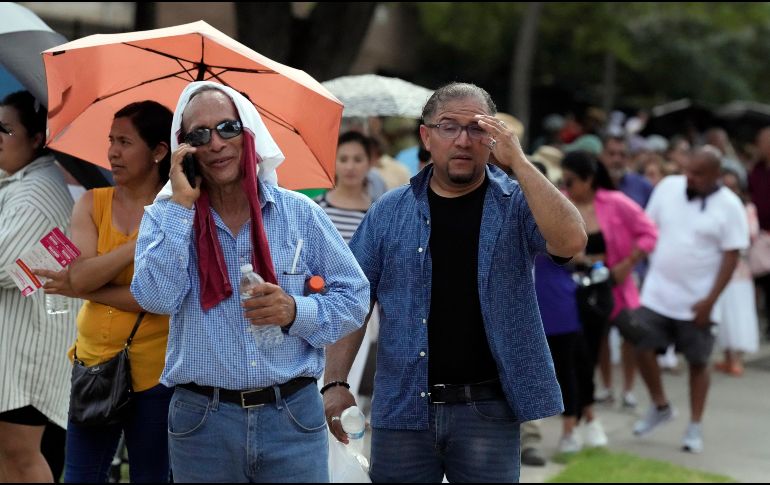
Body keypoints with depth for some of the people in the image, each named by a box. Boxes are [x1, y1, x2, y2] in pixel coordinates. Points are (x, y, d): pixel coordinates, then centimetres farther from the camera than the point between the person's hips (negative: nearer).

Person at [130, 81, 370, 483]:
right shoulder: (165, 218, 3)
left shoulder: (300, 213, 4)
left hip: (293, 418, 0)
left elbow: (355, 296, 5)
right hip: (201, 423, 0)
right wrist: (181, 204, -12)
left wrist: (296, 312, -13)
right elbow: (157, 298, -13)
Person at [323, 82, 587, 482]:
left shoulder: (516, 205, 2)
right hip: (402, 407, 2)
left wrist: (518, 162, -18)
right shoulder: (389, 212, 6)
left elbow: (570, 242, -18)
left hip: (487, 409, -1)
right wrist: (336, 383, -4)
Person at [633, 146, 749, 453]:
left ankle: (695, 427, 18)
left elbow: (731, 257, -10)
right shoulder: (668, 187, -1)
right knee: (642, 347, -2)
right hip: (657, 293, 3)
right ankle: (660, 407, 21)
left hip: (696, 301, -3)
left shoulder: (729, 206, -11)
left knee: (698, 362, 7)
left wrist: (710, 300, -15)